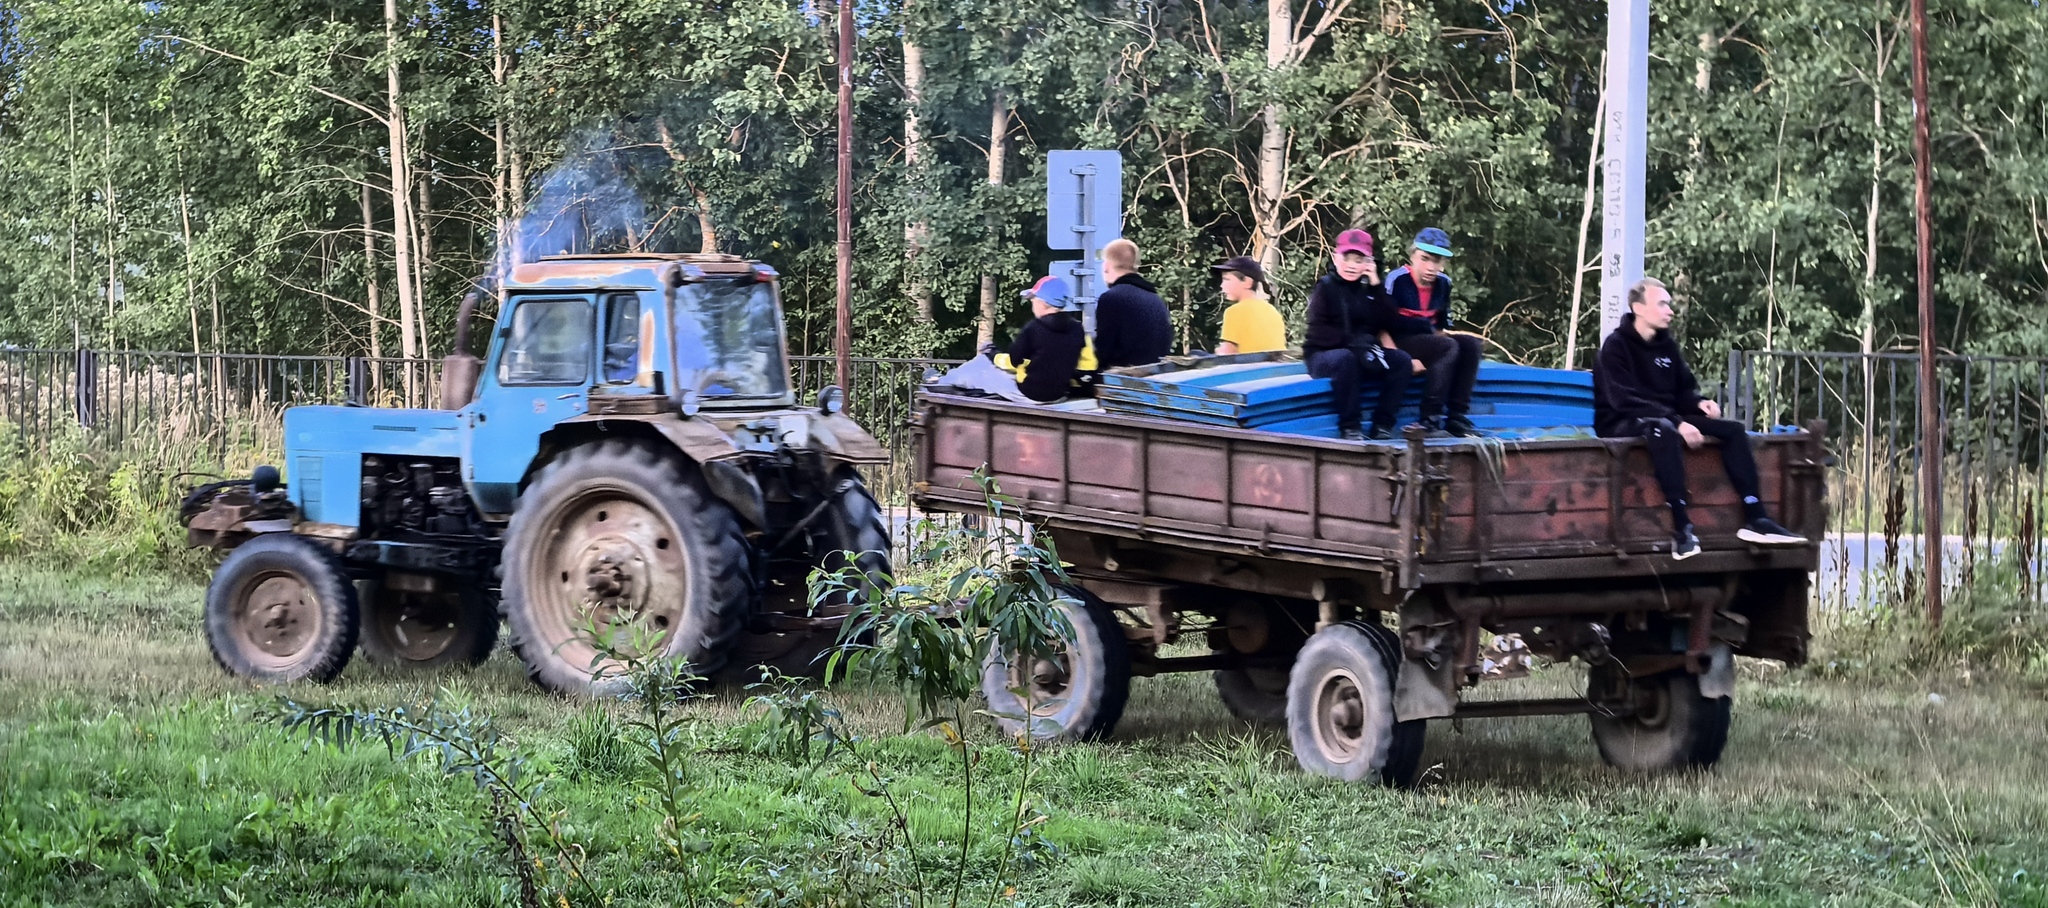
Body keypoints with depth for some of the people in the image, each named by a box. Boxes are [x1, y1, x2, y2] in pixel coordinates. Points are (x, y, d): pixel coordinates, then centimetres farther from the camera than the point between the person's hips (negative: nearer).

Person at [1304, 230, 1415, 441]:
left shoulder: (1367, 288, 11)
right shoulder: (1325, 288, -3)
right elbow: (1319, 332, -15)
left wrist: (1376, 287, -7)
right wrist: (1353, 341, -27)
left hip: (1360, 353, 5)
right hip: (1323, 355, -5)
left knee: (1402, 360, -17)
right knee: (1346, 359, -38)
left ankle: (1382, 425, -17)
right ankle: (1349, 427, -32)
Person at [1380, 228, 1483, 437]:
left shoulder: (1443, 283, 6)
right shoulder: (1397, 280, -13)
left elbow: (1443, 326, 17)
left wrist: (1438, 332, -6)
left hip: (1427, 340, 7)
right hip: (1400, 342, -7)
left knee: (1470, 344, -15)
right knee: (1447, 347, -29)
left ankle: (1457, 419, -17)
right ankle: (1430, 420, -29)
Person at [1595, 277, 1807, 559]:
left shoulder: (1666, 345, 11)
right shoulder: (1616, 346, -11)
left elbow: (1683, 389, 16)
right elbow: (1626, 400, -21)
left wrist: (1700, 403, -9)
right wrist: (1678, 422, -29)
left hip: (1665, 418, 8)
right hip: (1621, 424, -8)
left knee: (1732, 429, -7)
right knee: (1664, 430, -41)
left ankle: (1754, 518, -15)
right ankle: (1681, 527, -45)